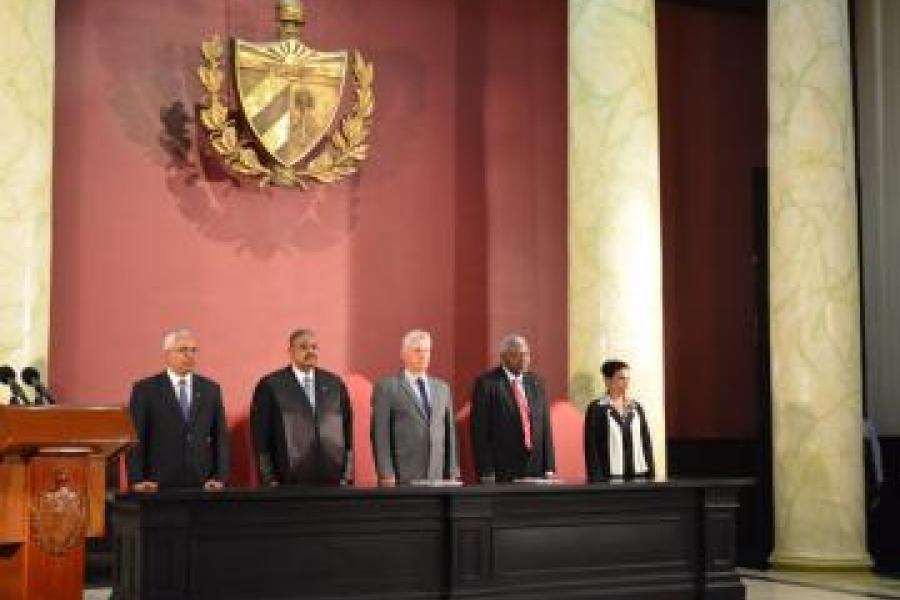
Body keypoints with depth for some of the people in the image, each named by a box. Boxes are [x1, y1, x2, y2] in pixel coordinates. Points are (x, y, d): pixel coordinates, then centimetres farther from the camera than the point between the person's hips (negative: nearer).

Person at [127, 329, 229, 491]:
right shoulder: (145, 389, 1)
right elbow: (136, 439, -1)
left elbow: (220, 437, 8)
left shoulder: (211, 389, 9)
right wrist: (138, 480, -10)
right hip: (160, 485, -2)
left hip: (202, 484, 3)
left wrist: (220, 478, -2)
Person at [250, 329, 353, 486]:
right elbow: (261, 438, 1)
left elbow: (347, 432, 13)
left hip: (332, 480, 3)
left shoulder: (335, 384, 12)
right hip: (290, 483, -3)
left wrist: (347, 476, 7)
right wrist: (270, 481, -3)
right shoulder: (270, 385, 2)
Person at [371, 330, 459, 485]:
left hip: (437, 478, 4)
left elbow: (449, 433, 16)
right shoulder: (386, 387, 1)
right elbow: (380, 435, -4)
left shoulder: (442, 388, 15)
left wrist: (453, 474, 10)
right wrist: (386, 475, -11)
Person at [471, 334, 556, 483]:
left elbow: (545, 427, 13)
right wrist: (486, 472, -12)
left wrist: (549, 468, 6)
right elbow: (480, 430, -6)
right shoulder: (486, 383, -3)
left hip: (536, 469, 4)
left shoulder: (536, 383, 13)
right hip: (502, 473, -4)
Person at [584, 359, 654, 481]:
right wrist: (596, 478, -11)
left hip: (638, 475, 5)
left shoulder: (636, 408, 12)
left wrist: (650, 474, 8)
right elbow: (591, 447, -4)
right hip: (610, 477, -4)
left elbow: (646, 442, 14)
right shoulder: (596, 409, -1)